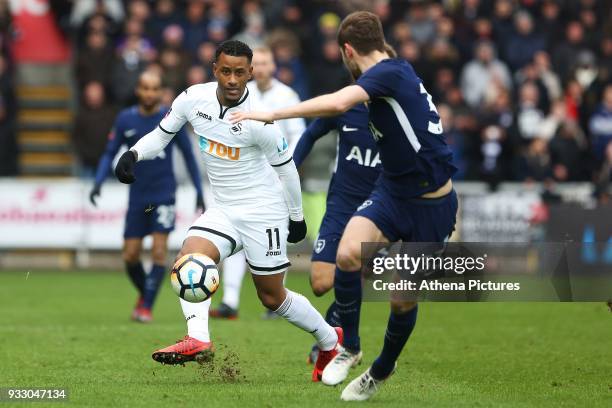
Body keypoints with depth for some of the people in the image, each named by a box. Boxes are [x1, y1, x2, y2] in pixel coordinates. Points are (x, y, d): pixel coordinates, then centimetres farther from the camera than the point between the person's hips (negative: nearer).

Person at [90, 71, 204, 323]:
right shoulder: (125, 119, -1)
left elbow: (188, 155, 4)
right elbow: (110, 153, 7)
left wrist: (199, 192, 4)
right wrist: (98, 182, -8)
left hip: (164, 195, -2)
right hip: (137, 196, 2)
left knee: (159, 252, -13)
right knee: (130, 256, 2)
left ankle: (146, 307, -5)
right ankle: (144, 294, 29)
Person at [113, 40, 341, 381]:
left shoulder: (259, 120, -22)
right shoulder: (194, 98, -9)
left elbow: (285, 166, -8)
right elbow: (162, 134, 7)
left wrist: (297, 216, 3)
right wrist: (133, 154, -13)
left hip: (264, 212, -5)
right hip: (223, 210, 5)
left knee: (272, 297, 5)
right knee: (187, 261, -23)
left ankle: (330, 341, 28)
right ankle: (197, 339, -35)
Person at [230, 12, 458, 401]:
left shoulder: (390, 72, -20)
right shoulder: (396, 71, 6)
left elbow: (337, 103, -36)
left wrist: (272, 114, -33)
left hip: (432, 205, -6)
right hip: (392, 192, 7)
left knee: (404, 299, 4)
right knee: (348, 253, -20)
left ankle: (383, 369, 30)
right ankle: (348, 346, -3)